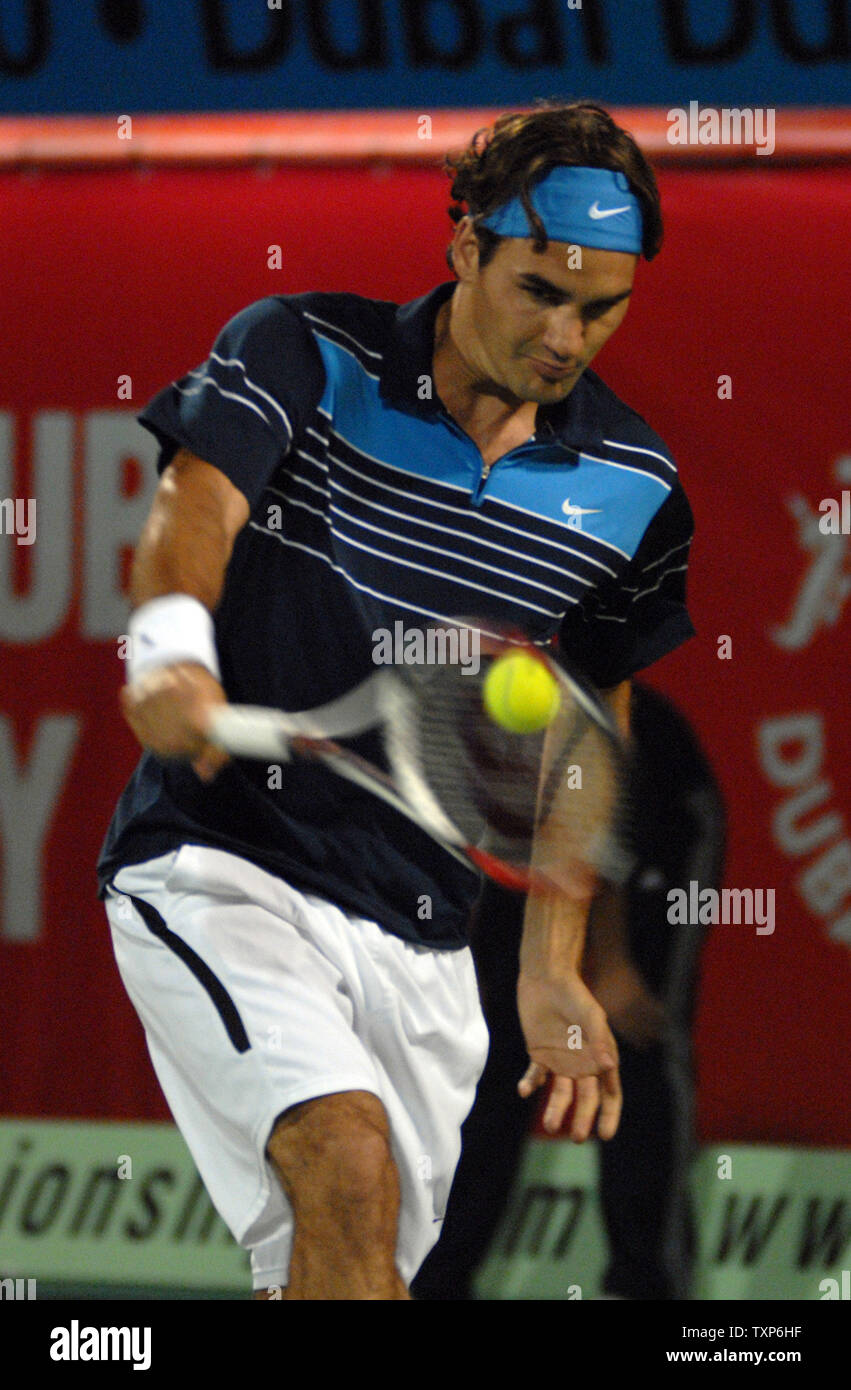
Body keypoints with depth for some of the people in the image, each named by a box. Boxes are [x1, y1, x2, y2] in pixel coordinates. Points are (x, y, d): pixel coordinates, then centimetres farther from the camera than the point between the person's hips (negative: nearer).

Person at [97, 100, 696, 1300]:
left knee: (328, 1274, 4)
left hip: (421, 946, 5)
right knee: (349, 1164, -28)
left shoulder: (634, 486, 5)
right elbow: (194, 506, -22)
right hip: (220, 865, -5)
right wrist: (170, 645, -45)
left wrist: (551, 968, 14)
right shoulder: (299, 357, -6)